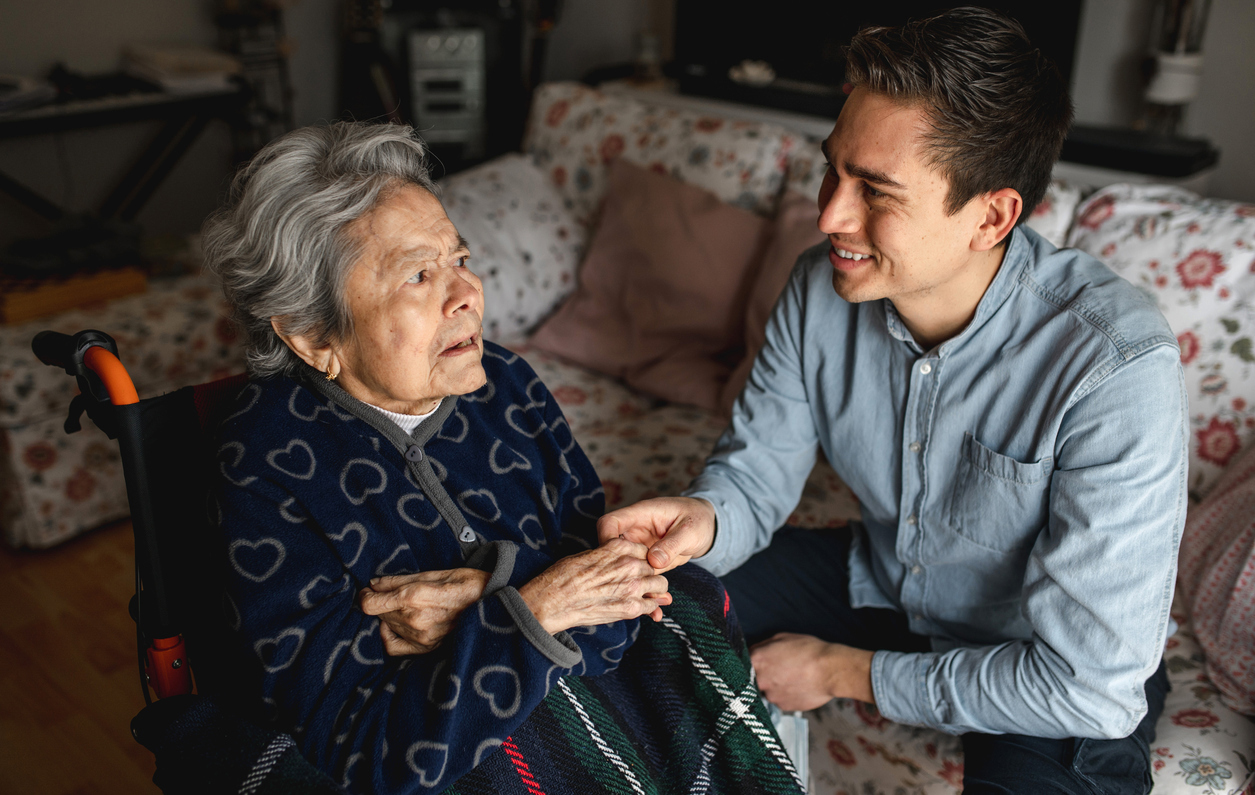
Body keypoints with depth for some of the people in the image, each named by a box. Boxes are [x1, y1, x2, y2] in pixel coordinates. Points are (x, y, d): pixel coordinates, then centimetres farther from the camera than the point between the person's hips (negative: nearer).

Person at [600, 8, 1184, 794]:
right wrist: (705, 517, -30)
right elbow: (755, 470, -4)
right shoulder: (823, 286, -16)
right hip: (878, 582, 5)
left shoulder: (1117, 371, -34)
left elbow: (1093, 683, -29)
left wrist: (846, 673, -21)